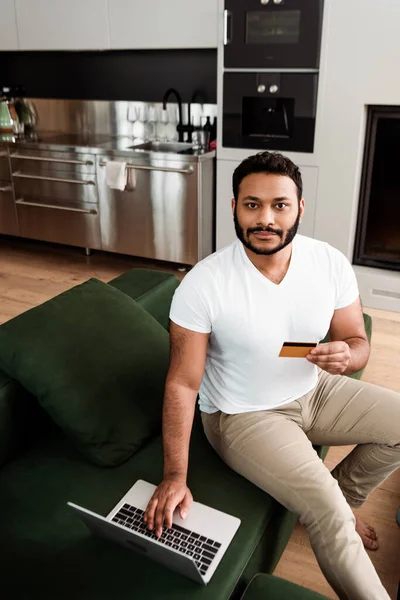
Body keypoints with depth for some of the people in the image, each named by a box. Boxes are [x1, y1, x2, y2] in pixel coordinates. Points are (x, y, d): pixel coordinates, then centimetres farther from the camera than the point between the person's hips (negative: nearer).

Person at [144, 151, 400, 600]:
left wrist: (345, 356, -27)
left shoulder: (331, 263, -12)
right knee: (327, 514, -20)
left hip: (314, 392, 6)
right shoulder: (203, 284, -24)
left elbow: (357, 342, -1)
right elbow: (182, 384, -20)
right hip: (243, 415, -5)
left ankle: (342, 496, 21)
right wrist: (174, 476, -25)